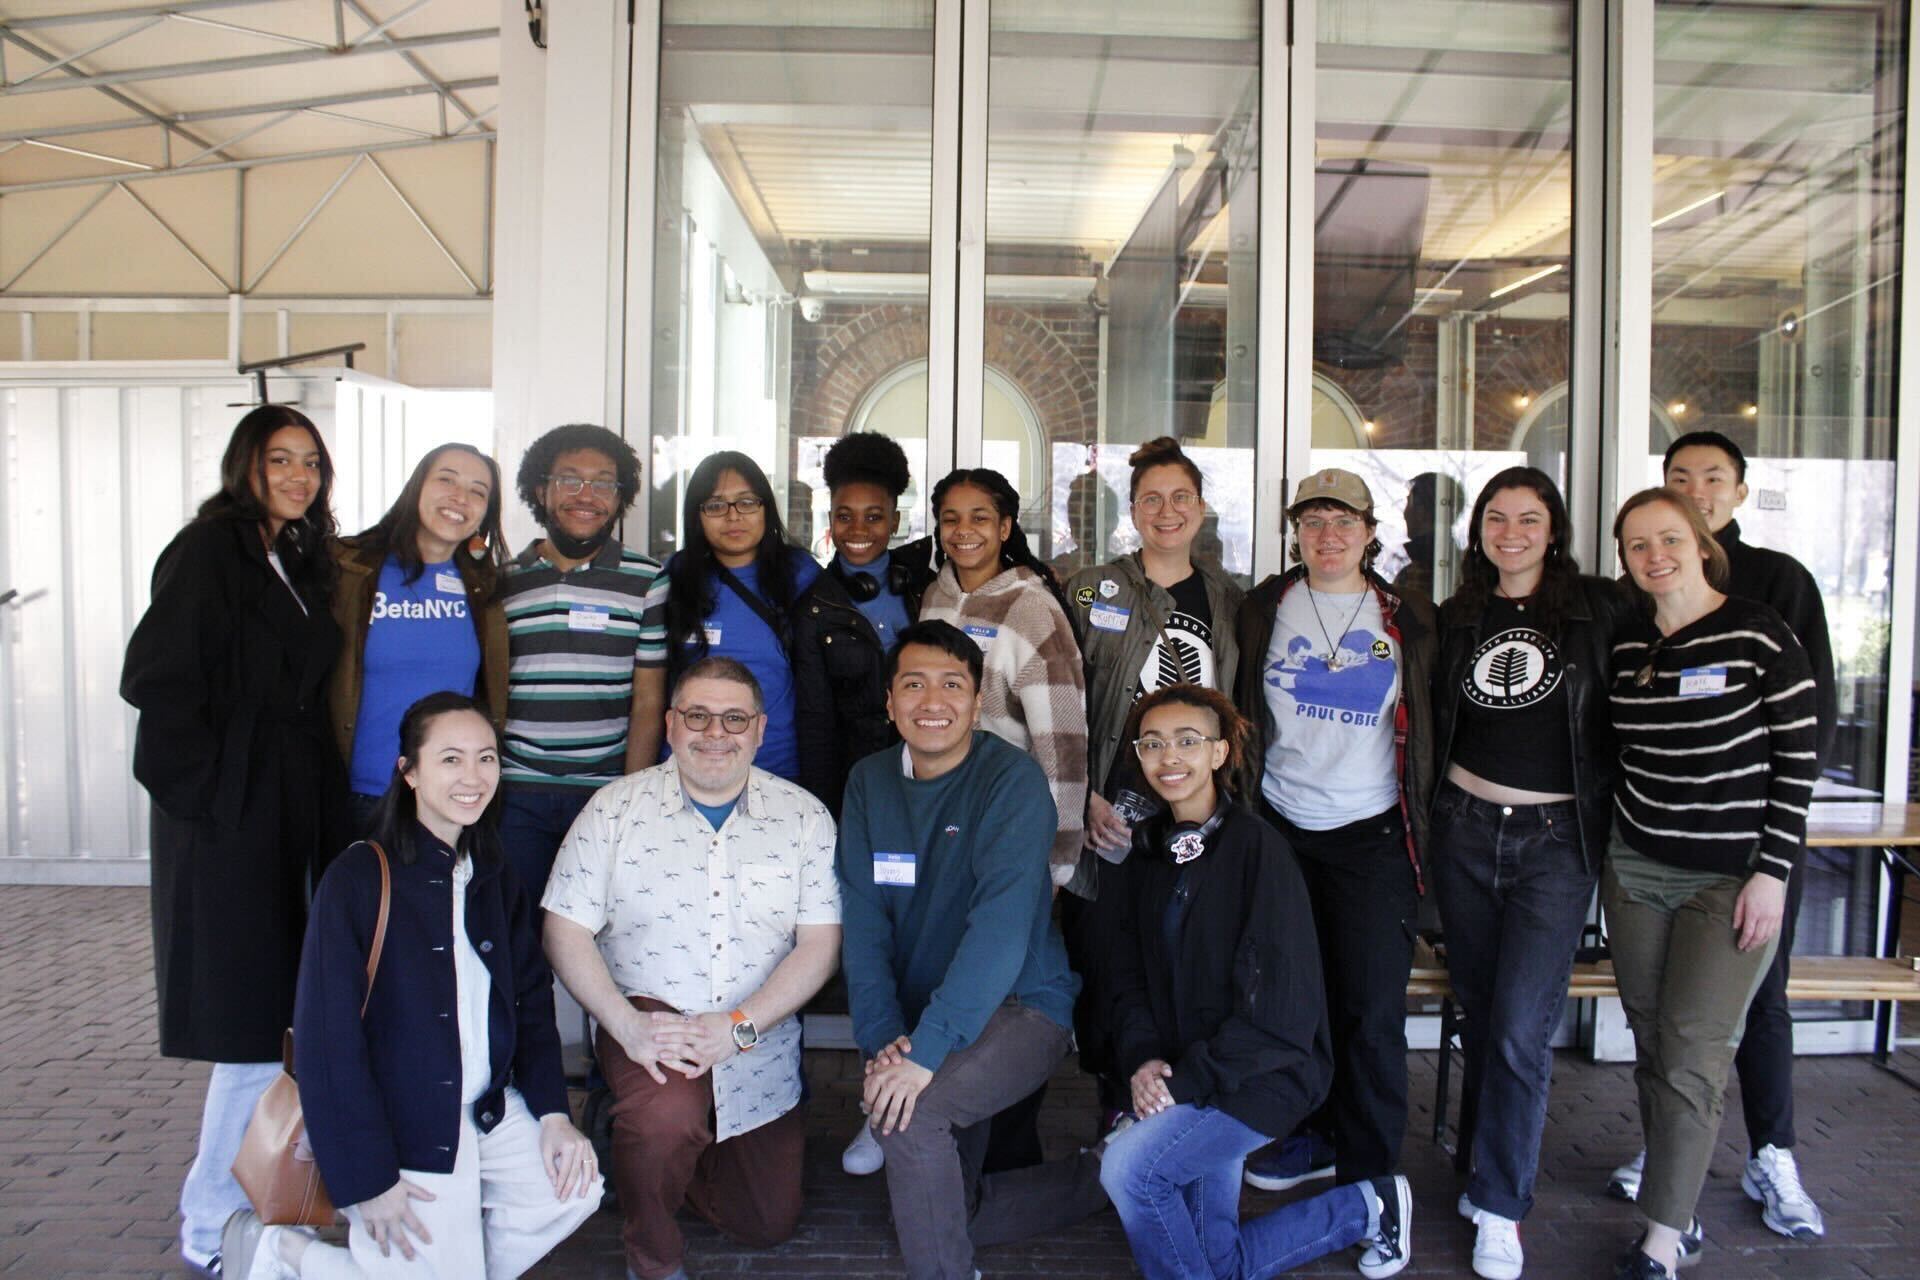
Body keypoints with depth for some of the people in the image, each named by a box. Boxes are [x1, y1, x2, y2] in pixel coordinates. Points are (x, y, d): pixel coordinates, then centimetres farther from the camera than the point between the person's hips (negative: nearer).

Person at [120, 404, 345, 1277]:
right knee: (252, 1027, -3)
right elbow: (156, 679, -17)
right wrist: (205, 787, -15)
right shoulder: (209, 550, -9)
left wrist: (322, 789, 10)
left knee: (272, 1016, 15)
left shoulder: (303, 562, 14)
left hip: (291, 812, 7)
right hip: (228, 815, -7)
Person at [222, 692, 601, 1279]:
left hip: (488, 1109, 6)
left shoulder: (495, 877, 6)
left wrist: (552, 1110, -3)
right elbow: (327, 1039, -16)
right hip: (398, 1129, -6)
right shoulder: (359, 878, -16)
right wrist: (368, 1181, -16)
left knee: (575, 1190, -12)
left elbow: (531, 999, 10)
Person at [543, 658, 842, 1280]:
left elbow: (820, 943, -7)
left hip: (761, 1040, 3)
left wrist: (739, 1025, -19)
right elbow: (566, 930, -6)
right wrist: (628, 1026, -20)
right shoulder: (617, 807, -5)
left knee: (771, 1221, 10)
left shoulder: (803, 816, -4)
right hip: (650, 1014, -2)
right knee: (667, 1114, -34)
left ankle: (644, 1141, 36)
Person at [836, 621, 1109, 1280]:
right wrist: (880, 1038, -16)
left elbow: (1001, 925, -27)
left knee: (910, 1112, -31)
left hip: (1020, 1004, -7)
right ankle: (1096, 1179, 31)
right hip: (920, 1019, 7)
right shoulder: (869, 782, 0)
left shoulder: (1013, 779, -18)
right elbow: (863, 922, -5)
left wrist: (926, 1049, -33)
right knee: (933, 1210, 13)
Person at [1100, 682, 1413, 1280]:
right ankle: (1365, 1208, 29)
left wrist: (1188, 1080, -19)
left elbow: (1277, 1005, -17)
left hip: (1265, 1071, -7)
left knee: (1127, 1166, -24)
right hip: (1182, 1076, 7)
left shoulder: (1256, 846, -15)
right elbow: (1129, 978, 8)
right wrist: (1143, 1059, -10)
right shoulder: (1146, 850, 5)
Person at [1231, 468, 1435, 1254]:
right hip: (1281, 827, 2)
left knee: (1372, 1006, 0)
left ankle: (1369, 1174, 14)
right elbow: (1241, 714, 7)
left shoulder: (1406, 620, 2)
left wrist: (1421, 833, 4)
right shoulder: (1264, 611, 4)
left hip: (1370, 835, -1)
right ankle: (1312, 1135, 29)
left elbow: (1426, 729, 7)